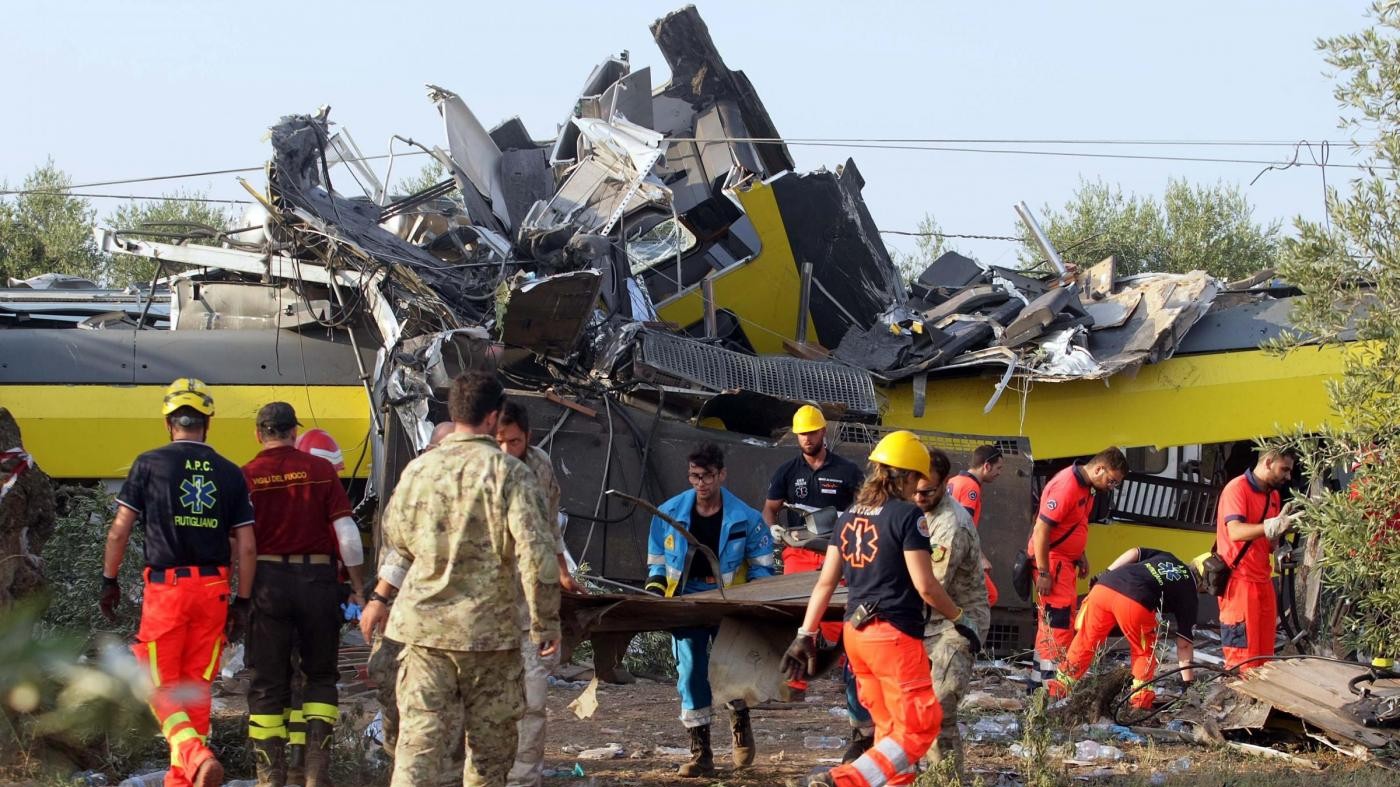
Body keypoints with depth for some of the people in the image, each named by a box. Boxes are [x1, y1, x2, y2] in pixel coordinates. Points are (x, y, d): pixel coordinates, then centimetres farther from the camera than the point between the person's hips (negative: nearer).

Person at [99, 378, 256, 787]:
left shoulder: (149, 464, -1)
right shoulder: (230, 473, 6)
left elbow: (120, 529, -2)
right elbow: (246, 547, 4)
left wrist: (109, 580, 8)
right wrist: (242, 602, 11)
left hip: (165, 587, -3)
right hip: (213, 588, 3)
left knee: (161, 686, 3)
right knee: (197, 687, 13)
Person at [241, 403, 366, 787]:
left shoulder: (246, 477, -2)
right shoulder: (321, 470, -1)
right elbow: (347, 533, -3)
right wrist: (359, 588, 5)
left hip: (268, 581, 0)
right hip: (317, 579, 0)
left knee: (267, 683, 9)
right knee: (321, 675, 14)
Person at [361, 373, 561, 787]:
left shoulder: (419, 468, 4)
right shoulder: (508, 472, -9)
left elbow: (395, 539, 17)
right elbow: (535, 552, -13)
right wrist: (545, 623, -5)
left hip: (423, 624, 3)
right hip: (489, 629, -3)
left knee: (418, 737, 0)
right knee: (490, 745, 11)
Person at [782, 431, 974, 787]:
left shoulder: (849, 516, 9)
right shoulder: (907, 515, -11)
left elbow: (826, 582, 9)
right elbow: (925, 586, -12)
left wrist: (806, 635, 12)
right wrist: (959, 620, 2)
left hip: (855, 634, 8)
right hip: (894, 636, -8)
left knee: (890, 727, 18)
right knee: (918, 729, -3)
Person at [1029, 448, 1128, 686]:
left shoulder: (1087, 486, 7)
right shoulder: (1065, 487, -24)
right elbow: (1041, 530, -25)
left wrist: (1081, 556, 18)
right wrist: (1043, 574, -24)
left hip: (1066, 559, 10)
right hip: (1050, 559, -10)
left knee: (1066, 616, 15)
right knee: (1057, 617, -11)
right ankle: (1051, 676, -11)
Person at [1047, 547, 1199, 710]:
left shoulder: (1165, 556, 34)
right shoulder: (1189, 592, 23)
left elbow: (1134, 553, 19)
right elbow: (1184, 644, 22)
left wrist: (1105, 575, 21)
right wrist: (1188, 682, 29)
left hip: (1103, 587, 4)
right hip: (1135, 602, -4)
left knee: (1085, 640, 20)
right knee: (1144, 651, 24)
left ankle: (1060, 686, 27)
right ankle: (1140, 696, 20)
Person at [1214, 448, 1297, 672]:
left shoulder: (1273, 495, 16)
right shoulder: (1237, 488, -9)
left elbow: (1269, 545, 17)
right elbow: (1235, 532, -24)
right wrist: (1273, 526, -34)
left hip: (1263, 581, 8)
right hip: (1239, 582, -8)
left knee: (1264, 655, 7)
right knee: (1242, 659, -9)